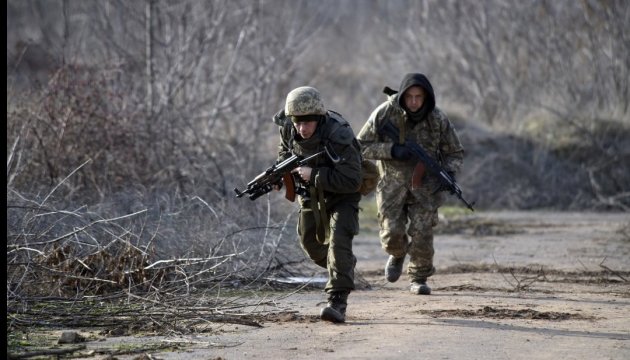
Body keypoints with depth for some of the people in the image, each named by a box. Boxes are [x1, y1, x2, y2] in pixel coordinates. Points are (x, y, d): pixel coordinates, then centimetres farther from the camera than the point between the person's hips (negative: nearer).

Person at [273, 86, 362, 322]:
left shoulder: (339, 137, -36)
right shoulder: (288, 128, -15)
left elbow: (351, 181, -36)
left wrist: (313, 175, -36)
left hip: (342, 196, -7)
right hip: (310, 194, 7)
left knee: (338, 241, -24)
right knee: (310, 242, 19)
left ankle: (337, 302, -29)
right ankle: (345, 268, 49)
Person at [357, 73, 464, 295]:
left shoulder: (437, 119, -9)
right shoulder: (385, 114, -13)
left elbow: (455, 153, 3)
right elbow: (361, 146, -8)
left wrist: (449, 172, -18)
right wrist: (390, 150, -23)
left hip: (424, 184, 1)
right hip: (392, 183, -1)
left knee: (422, 234, -8)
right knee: (392, 233, -8)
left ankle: (418, 279, 11)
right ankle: (398, 255, 28)